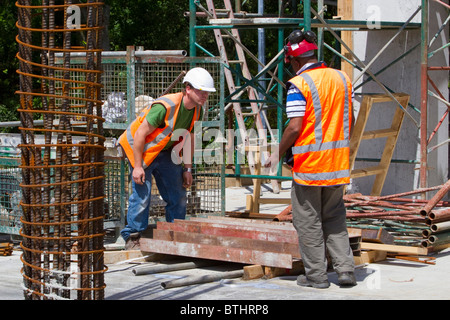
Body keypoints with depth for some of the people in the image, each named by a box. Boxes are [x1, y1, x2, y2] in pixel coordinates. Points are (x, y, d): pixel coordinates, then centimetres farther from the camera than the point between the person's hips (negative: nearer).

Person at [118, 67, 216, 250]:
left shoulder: (197, 110, -6)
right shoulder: (165, 107, -31)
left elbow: (188, 138, 9)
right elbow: (140, 134, -26)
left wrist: (187, 169, 8)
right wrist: (137, 166, -25)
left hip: (165, 152, 8)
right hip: (139, 148, -8)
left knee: (178, 194, 6)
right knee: (142, 194, -13)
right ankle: (132, 238, -2)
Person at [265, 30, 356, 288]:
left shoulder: (299, 84, -13)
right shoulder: (342, 79, 6)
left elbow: (295, 127, -19)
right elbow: (350, 120, 11)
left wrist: (278, 154, -5)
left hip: (309, 162, -6)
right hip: (338, 162, 6)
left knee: (309, 221, 5)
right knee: (334, 217, 17)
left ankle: (316, 275, 9)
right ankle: (345, 269, 9)